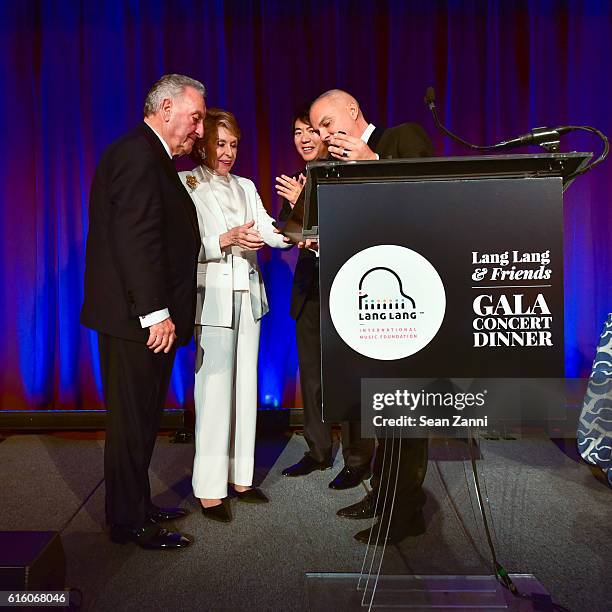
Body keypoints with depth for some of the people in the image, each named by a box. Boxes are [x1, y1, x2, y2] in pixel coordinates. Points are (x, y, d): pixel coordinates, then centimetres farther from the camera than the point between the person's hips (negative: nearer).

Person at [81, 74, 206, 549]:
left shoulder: (146, 155, 19)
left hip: (142, 314, 10)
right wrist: (156, 312, -23)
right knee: (133, 420, 2)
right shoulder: (140, 154, -13)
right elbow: (136, 239, -22)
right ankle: (130, 522, 17)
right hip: (137, 315, -10)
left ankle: (137, 506, 32)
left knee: (142, 418, 17)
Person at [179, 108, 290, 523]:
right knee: (214, 392, -6)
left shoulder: (246, 187, 16)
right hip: (212, 298, -6)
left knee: (245, 387, 9)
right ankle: (210, 488, 6)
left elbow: (268, 231, 2)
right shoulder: (186, 186, -1)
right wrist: (226, 240, -23)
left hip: (248, 295, 6)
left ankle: (240, 476, 21)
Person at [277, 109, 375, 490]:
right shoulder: (297, 180, 11)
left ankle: (358, 461, 16)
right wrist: (293, 205, -12)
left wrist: (304, 203, -26)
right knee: (311, 375, 14)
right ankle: (318, 451, 30)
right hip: (310, 287, 7)